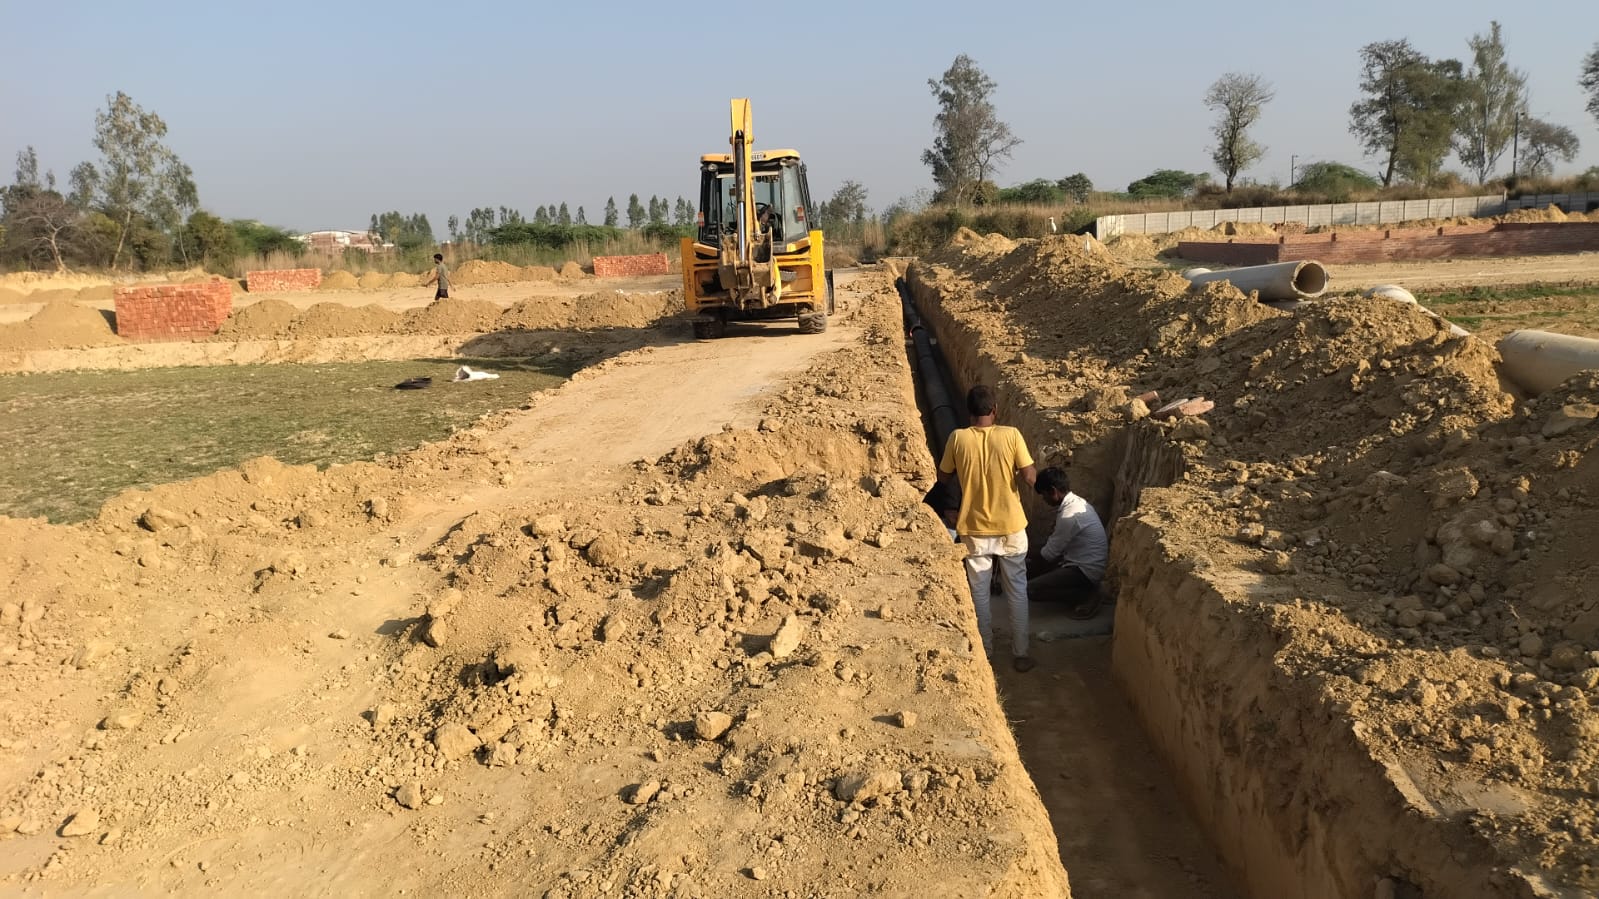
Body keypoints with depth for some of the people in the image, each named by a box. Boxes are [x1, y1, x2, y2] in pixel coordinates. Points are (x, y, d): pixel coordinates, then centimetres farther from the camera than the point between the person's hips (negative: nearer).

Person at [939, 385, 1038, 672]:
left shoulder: (958, 438, -10)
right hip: (1011, 527, 0)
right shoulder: (1011, 435, -13)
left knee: (979, 592, 15)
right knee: (1017, 592, 13)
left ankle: (985, 651, 24)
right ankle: (1020, 654, 19)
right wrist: (1024, 467, 8)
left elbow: (944, 477, 2)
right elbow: (1030, 476, -13)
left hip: (974, 529, 1)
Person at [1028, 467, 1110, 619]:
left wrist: (1035, 558, 7)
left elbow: (1049, 554, -14)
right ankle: (1083, 589, 12)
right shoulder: (1077, 501, 5)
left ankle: (1085, 595, -6)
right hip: (1086, 563, 10)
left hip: (1086, 570, -10)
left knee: (1031, 589, -16)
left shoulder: (1069, 516, -26)